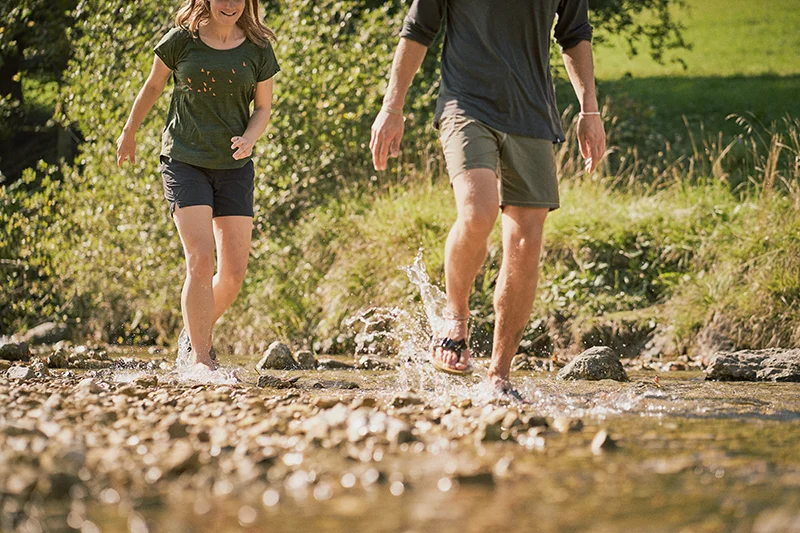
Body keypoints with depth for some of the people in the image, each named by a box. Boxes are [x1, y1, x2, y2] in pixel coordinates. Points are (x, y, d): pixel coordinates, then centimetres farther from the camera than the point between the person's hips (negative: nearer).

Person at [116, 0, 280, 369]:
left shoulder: (258, 49, 1)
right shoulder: (181, 41, -5)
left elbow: (262, 107, 9)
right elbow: (153, 86, 11)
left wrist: (249, 139, -12)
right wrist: (129, 133, 22)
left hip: (234, 166, 3)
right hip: (185, 161, -3)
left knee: (234, 272, 1)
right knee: (201, 259, -16)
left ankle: (193, 335, 27)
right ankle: (199, 356, -8)